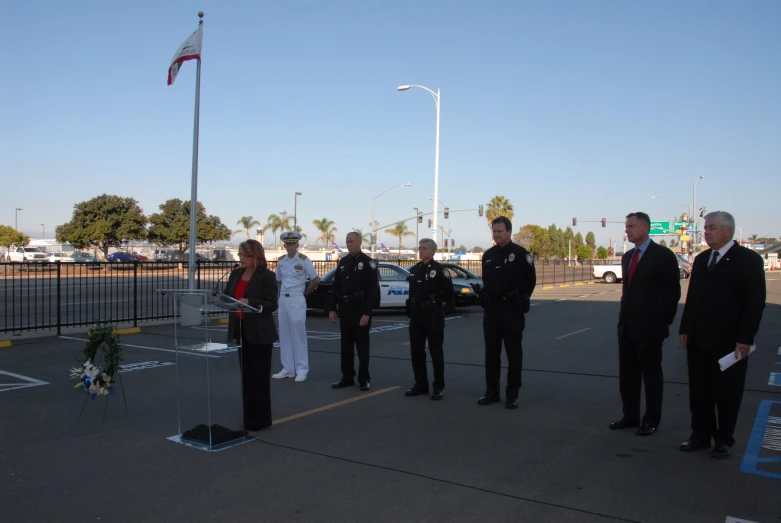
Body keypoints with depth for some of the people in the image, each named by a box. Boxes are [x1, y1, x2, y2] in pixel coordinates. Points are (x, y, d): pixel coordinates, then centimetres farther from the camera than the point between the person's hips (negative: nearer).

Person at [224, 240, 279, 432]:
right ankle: (249, 417, 22)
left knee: (260, 376, 1)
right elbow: (227, 295, 15)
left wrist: (249, 302, -26)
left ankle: (261, 419, 10)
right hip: (240, 330, 7)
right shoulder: (235, 274, 9)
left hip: (260, 332, -6)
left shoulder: (267, 276, -10)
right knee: (246, 374, 12)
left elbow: (272, 304, -14)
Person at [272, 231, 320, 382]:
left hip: (297, 300, -5)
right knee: (284, 335, 8)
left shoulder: (304, 260, -6)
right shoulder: (281, 261, 8)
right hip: (283, 300, 5)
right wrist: (284, 292, 11)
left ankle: (302, 370, 4)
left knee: (299, 335, -2)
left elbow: (316, 279, -3)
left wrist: (305, 292, 4)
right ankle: (287, 369, 16)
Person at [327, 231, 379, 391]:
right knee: (346, 345, 10)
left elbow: (372, 290, -13)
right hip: (344, 310, 6)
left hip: (360, 310, -6)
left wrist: (367, 313, -19)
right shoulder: (343, 262, 10)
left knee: (362, 345, 3)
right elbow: (336, 287, 12)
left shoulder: (368, 263, -8)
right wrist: (332, 308, 5)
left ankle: (364, 379, 12)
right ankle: (347, 377, 19)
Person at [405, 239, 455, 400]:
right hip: (417, 315, 6)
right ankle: (421, 384, 19)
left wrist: (445, 309, -10)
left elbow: (449, 293, -7)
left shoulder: (440, 269, -7)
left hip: (433, 314, -6)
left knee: (435, 351, 1)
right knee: (416, 350, 8)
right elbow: (412, 293, 15)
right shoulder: (414, 270, 11)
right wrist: (410, 313, 12)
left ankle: (438, 387, 10)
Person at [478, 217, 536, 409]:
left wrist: (521, 300, -3)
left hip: (512, 310, -6)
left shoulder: (520, 253, -7)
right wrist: (486, 296, 9)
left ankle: (512, 395, 10)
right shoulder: (488, 255, 11)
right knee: (491, 353, 10)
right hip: (490, 309, 6)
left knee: (513, 354, 2)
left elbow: (530, 280, -4)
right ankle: (492, 392, 19)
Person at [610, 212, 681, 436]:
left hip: (650, 327, -7)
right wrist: (624, 316, 9)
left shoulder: (663, 255, -9)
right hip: (627, 325, 7)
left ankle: (651, 420, 16)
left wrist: (664, 322, -9)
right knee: (627, 373, 11)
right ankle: (631, 415, 23)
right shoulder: (627, 256, 12)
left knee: (651, 374, 5)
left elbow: (672, 291, -8)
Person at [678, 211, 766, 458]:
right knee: (699, 391, 11)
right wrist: (685, 328, 9)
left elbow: (755, 302, -11)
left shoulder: (748, 259, -7)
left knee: (727, 393, 8)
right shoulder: (701, 259, 12)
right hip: (698, 340, 6)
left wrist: (745, 339, -15)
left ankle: (724, 440, 22)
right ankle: (701, 435, 24)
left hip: (729, 341, -6)